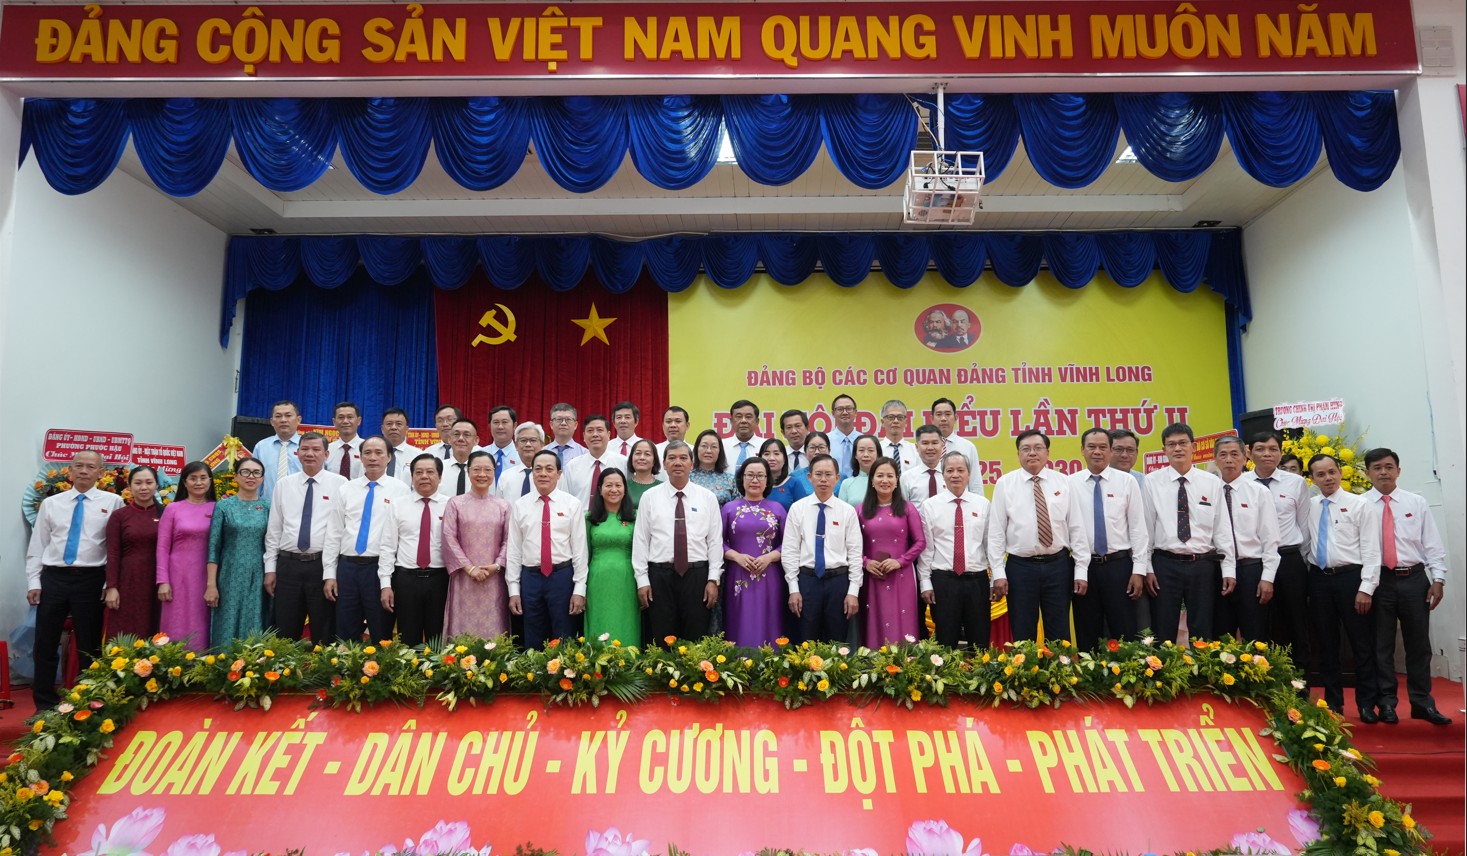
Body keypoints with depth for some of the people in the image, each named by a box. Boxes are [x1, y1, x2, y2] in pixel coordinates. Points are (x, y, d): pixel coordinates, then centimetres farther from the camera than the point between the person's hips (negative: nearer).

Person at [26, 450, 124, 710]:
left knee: (89, 645, 6)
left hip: (91, 579, -3)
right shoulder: (50, 503, 9)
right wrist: (34, 582, 2)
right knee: (45, 643, 9)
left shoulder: (113, 502, 0)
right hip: (53, 578, 3)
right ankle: (45, 703, 23)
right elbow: (37, 546, 9)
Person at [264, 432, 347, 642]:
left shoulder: (339, 484, -2)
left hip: (323, 565, -3)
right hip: (288, 564, 3)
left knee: (323, 635, 6)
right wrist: (270, 568, 5)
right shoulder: (284, 485, 9)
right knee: (285, 635, 11)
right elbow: (273, 530, 10)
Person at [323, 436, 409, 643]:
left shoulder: (401, 490, -1)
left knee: (381, 637, 8)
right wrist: (329, 574, 3)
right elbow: (334, 533, 8)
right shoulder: (346, 490, 8)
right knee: (345, 638, 12)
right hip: (347, 567, 3)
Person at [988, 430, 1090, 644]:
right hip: (1020, 567, -1)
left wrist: (1081, 571, -1)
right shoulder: (1005, 484, 0)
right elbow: (996, 532, -2)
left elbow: (1077, 528, 4)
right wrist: (998, 573, -7)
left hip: (1059, 565, 2)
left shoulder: (1063, 483, 4)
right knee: (1023, 636, 7)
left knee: (1059, 634, 11)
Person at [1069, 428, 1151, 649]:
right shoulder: (1070, 483, 2)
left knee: (1125, 633, 7)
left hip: (1118, 565, 0)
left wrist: (1139, 570, -5)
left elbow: (1138, 527, 0)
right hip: (1083, 566, 1)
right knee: (1087, 636, 10)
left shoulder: (1127, 482, 1)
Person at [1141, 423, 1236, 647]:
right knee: (1163, 634, 5)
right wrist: (1146, 569, -4)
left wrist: (1229, 570, 0)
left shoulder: (1213, 483, 4)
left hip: (1203, 565, 2)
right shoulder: (1151, 482, 0)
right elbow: (1145, 528, 0)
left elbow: (1222, 529, 4)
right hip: (1165, 564, -1)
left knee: (1203, 633, 11)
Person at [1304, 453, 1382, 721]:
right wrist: (1309, 578, 5)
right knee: (1326, 644, 11)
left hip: (1350, 578, -4)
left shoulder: (1360, 504, -4)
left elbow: (1371, 549, -8)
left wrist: (1366, 588, -14)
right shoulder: (1309, 507, 8)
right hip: (1319, 579, 4)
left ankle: (1367, 704, 16)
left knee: (1361, 643, 4)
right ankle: (1333, 702, 21)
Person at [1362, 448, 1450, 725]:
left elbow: (1433, 544, 6)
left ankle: (1422, 703, 23)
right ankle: (1386, 703, 17)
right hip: (1378, 580, -2)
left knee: (1419, 644, 10)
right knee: (1382, 646, 6)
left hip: (1414, 579, 2)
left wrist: (1438, 578, -2)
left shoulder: (1417, 503, 6)